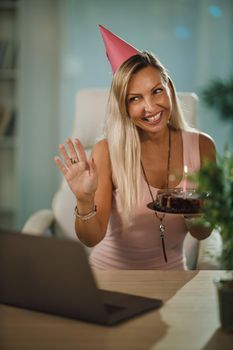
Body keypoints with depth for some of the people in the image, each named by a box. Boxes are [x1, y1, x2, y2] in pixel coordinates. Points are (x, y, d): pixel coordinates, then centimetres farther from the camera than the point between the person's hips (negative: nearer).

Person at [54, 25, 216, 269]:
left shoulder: (202, 146, -9)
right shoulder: (107, 152, -16)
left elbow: (202, 234, -2)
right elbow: (92, 238, -18)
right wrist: (84, 201, -35)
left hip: (172, 267, 3)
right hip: (111, 267, -2)